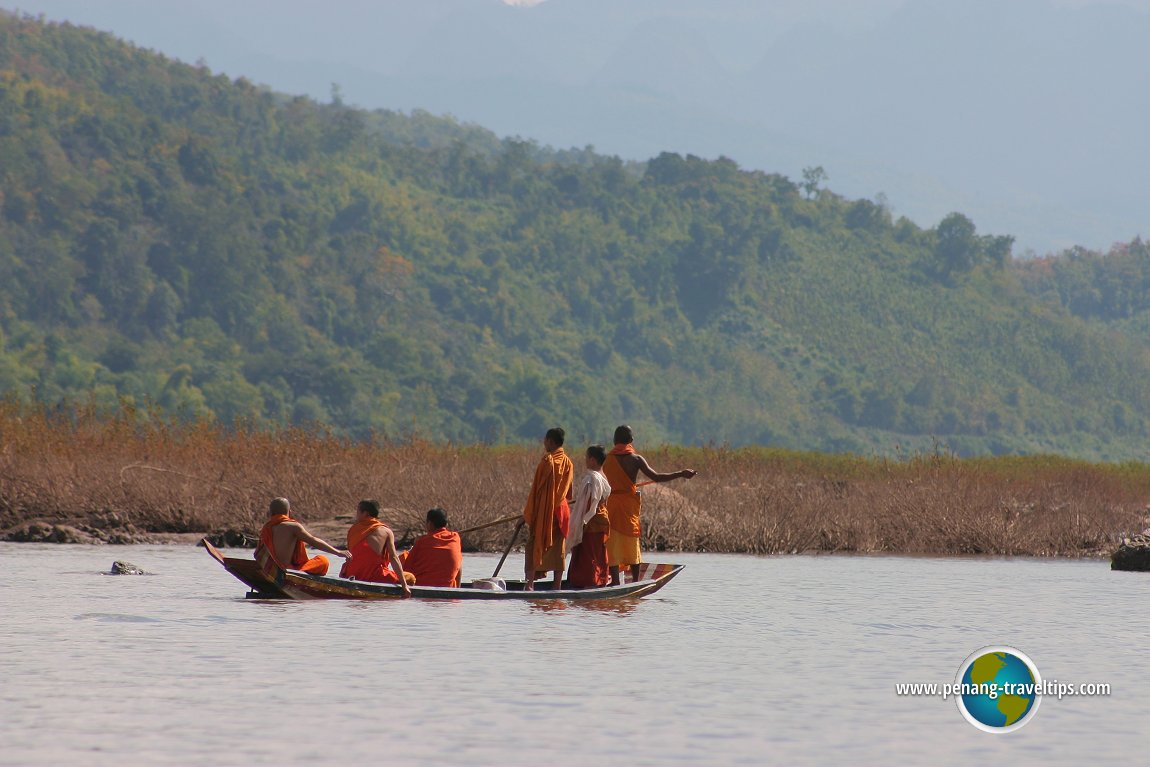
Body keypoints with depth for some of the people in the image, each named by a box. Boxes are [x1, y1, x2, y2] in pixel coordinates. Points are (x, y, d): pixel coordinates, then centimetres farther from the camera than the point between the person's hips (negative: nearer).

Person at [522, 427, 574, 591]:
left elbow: (536, 488, -9)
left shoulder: (547, 460, -10)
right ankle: (558, 585, 6)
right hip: (561, 508, 5)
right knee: (558, 547, 8)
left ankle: (530, 583, -10)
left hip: (543, 509, -5)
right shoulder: (568, 463, 5)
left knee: (534, 545, -1)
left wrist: (527, 513, -4)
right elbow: (569, 491, 10)